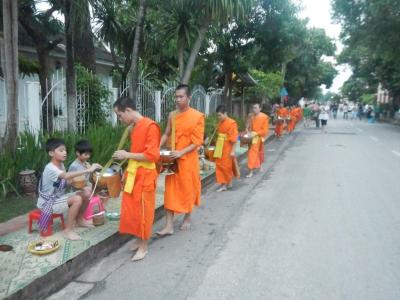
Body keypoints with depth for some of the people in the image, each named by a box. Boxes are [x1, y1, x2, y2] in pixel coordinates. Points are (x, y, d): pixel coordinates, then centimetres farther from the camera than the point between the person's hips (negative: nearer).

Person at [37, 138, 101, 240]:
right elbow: (67, 176, -44)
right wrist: (88, 170, -48)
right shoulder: (50, 168, -26)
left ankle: (79, 220, 18)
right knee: (77, 199, -29)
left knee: (86, 193, -3)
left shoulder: (61, 165, 4)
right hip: (49, 202, -9)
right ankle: (68, 230, -19)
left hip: (59, 197, 9)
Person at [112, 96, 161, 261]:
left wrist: (127, 155, -17)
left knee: (143, 211, 3)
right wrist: (128, 171, 13)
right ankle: (138, 240, 30)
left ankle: (143, 246, 18)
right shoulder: (133, 128, 11)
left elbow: (152, 155, -21)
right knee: (131, 210, 13)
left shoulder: (150, 126, -16)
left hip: (144, 176, -8)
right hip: (132, 174, 8)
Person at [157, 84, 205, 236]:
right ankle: (169, 226, 7)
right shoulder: (172, 115, 5)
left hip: (188, 159, -4)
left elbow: (197, 141, -12)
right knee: (170, 190, 2)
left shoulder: (198, 116, -8)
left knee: (188, 189, 10)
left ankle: (187, 218, 32)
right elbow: (166, 134, 13)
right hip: (172, 159, 4)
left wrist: (181, 152, -22)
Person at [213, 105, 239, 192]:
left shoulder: (232, 123, -15)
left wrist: (233, 151, -17)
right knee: (219, 165, 8)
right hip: (220, 148, 7)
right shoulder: (220, 123, 8)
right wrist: (217, 147, 13)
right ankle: (223, 184, 18)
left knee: (227, 166, 5)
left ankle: (229, 182, 24)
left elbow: (234, 139, -16)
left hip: (227, 148, -7)